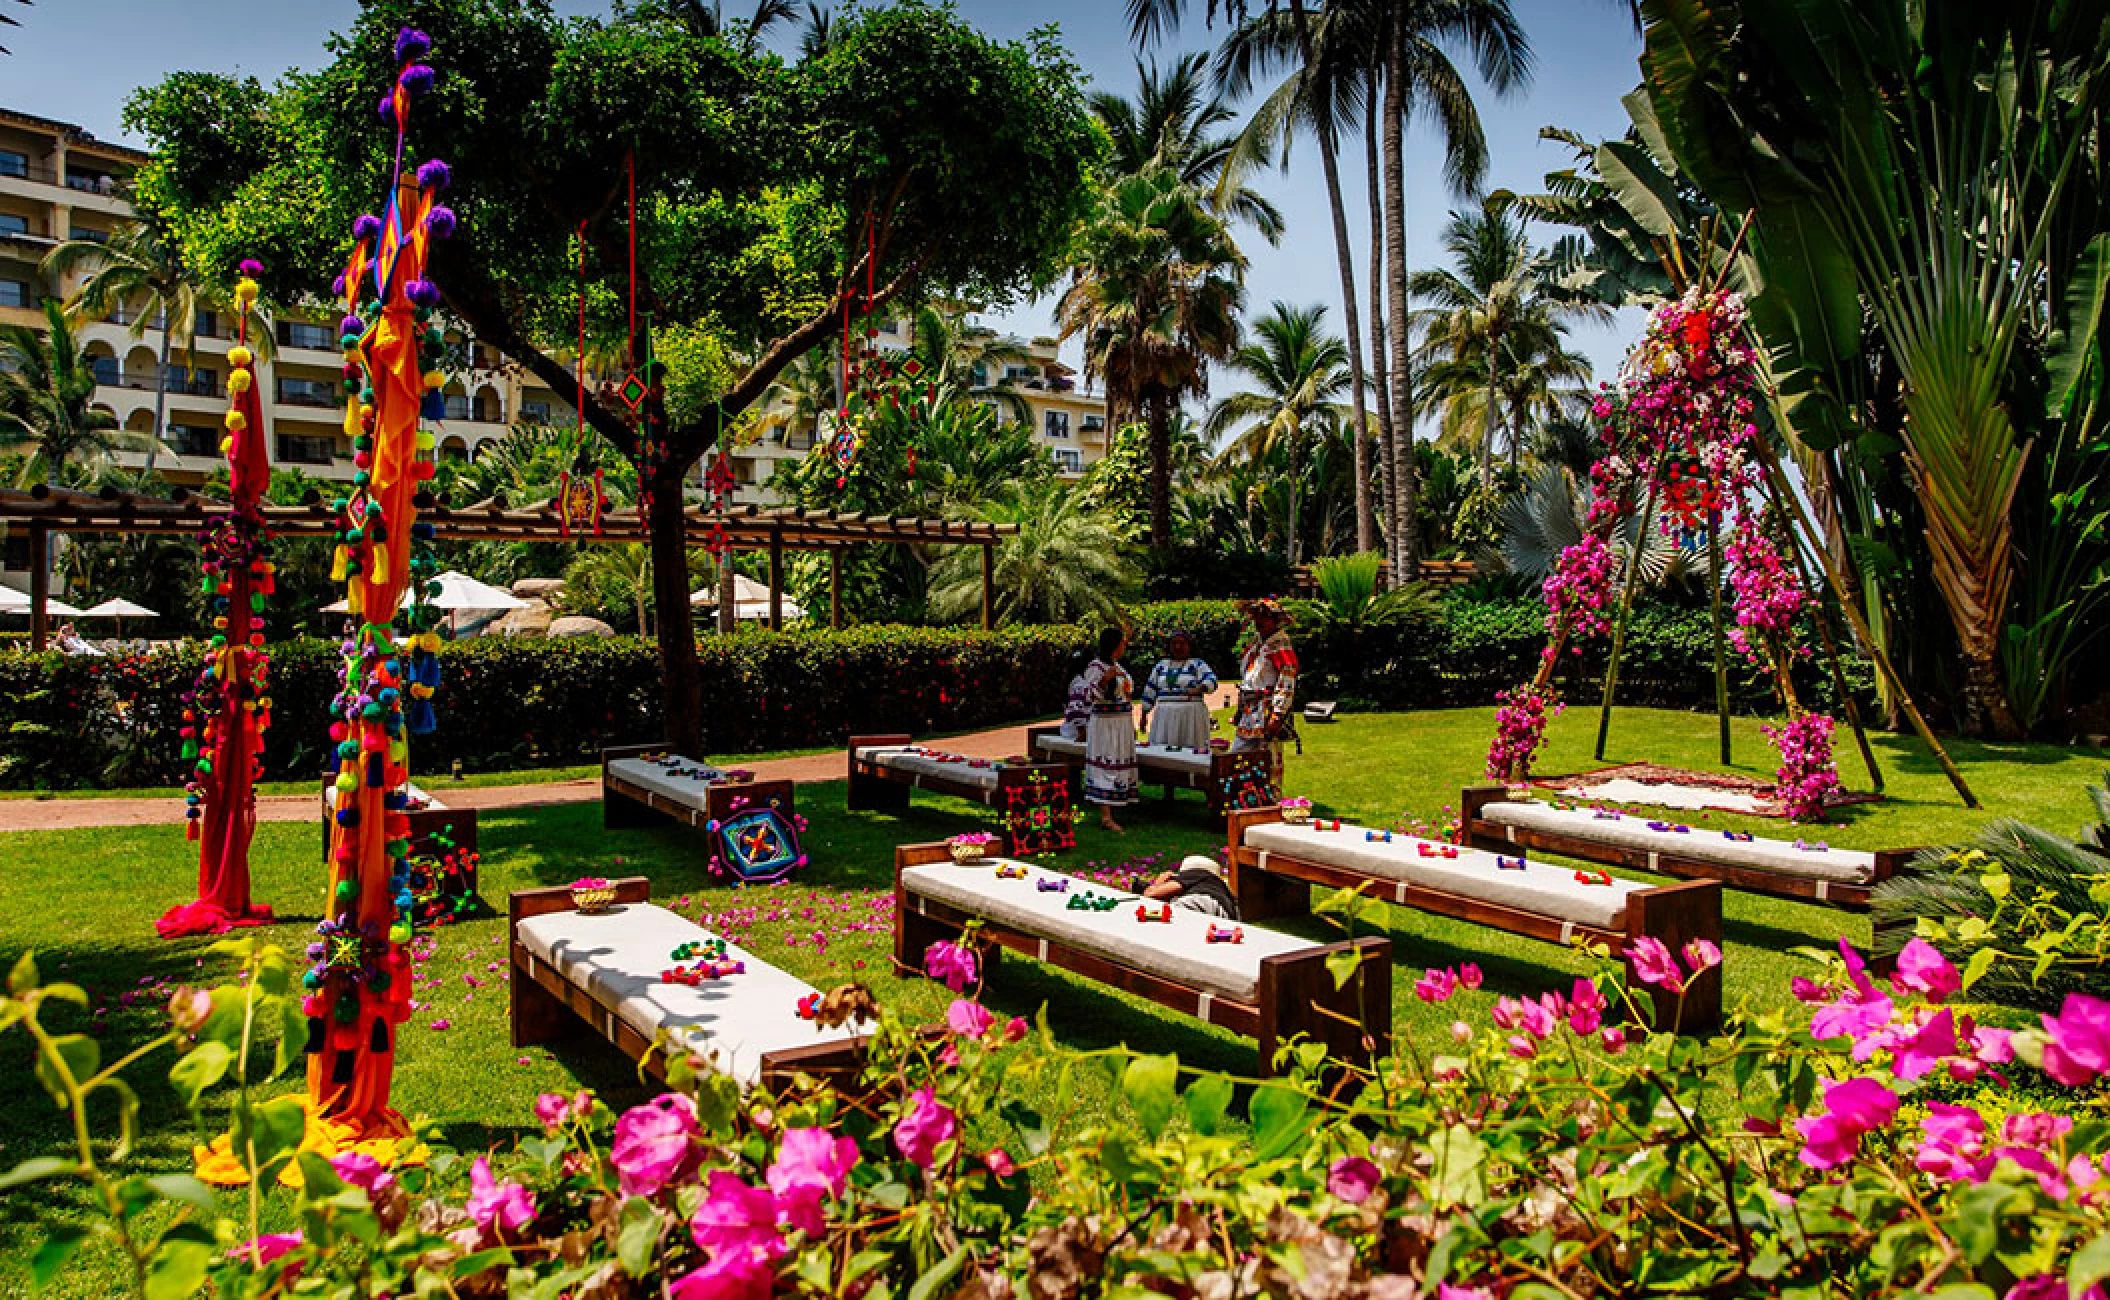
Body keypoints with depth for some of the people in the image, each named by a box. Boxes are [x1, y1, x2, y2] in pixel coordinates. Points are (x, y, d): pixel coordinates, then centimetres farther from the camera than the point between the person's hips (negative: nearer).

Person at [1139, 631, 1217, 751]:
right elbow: (1150, 691, 20)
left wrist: (1198, 689, -30)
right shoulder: (1162, 666, 17)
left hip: (1191, 717, -4)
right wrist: (1144, 714, 17)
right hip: (1165, 718, 4)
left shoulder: (1197, 665, 4)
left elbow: (1211, 680, -11)